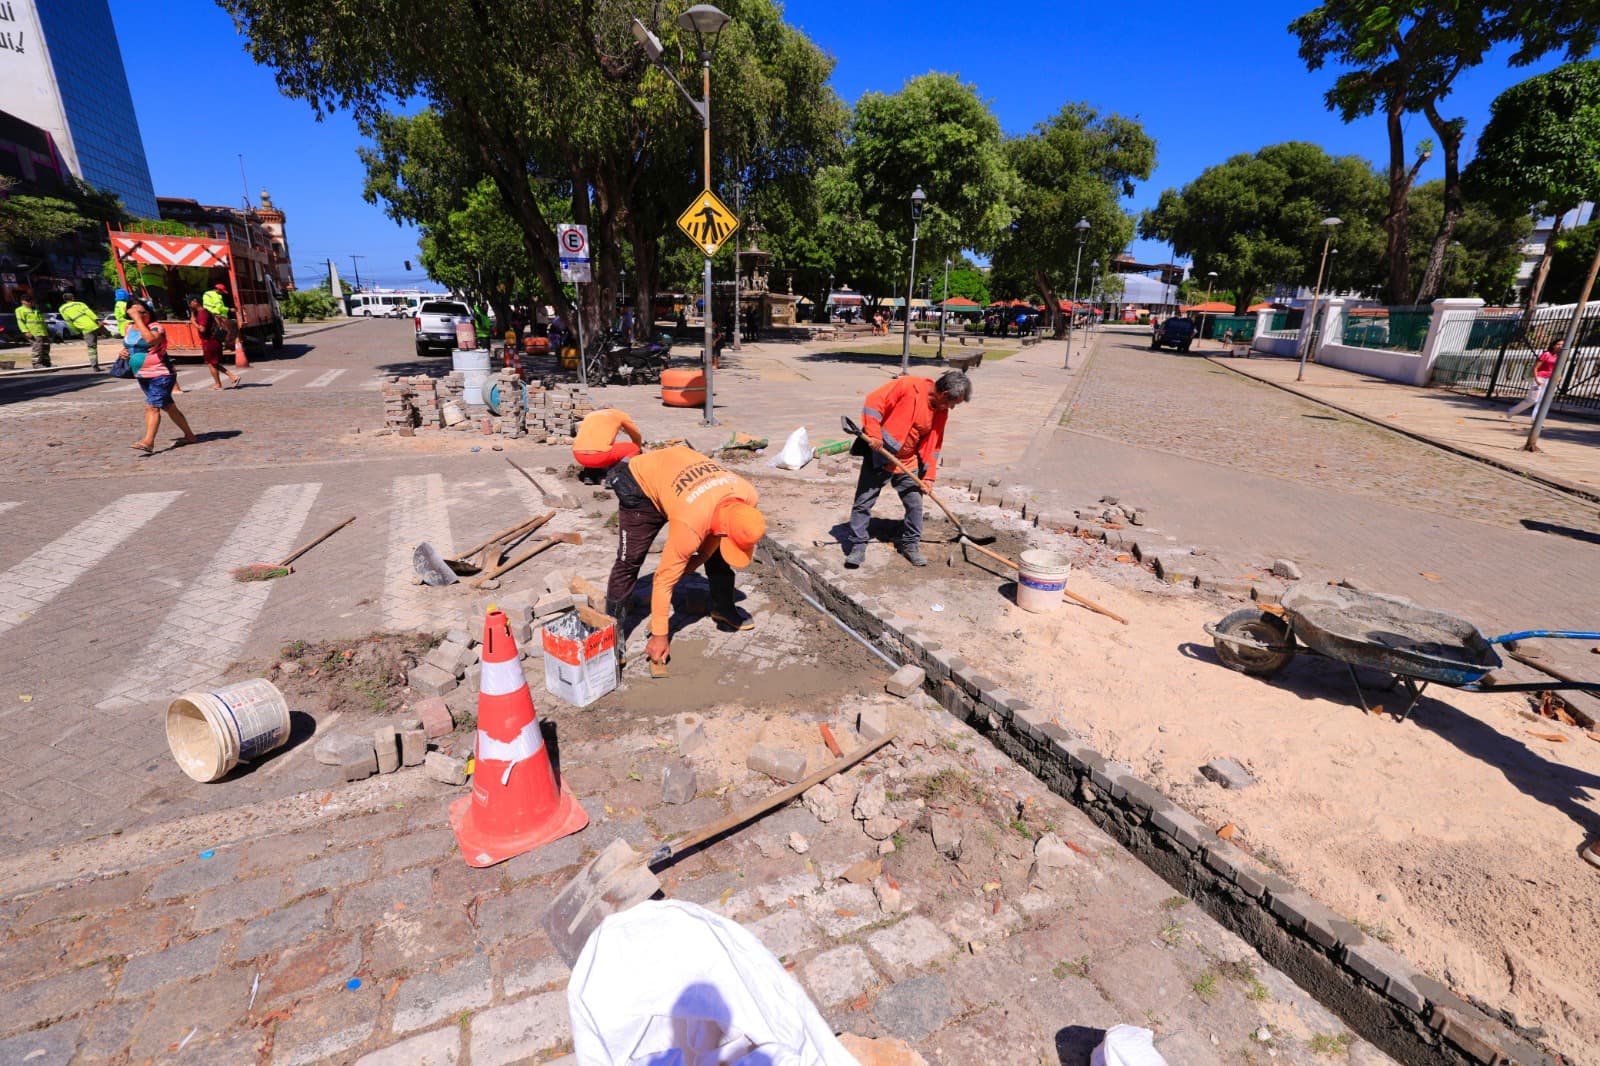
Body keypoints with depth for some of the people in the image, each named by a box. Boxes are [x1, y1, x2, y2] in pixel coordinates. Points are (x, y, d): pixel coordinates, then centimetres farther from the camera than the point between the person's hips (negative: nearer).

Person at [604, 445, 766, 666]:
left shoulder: (748, 496, -26)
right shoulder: (690, 524, -41)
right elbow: (664, 579, -30)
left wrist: (695, 560, -8)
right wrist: (659, 635, -22)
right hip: (641, 483, -6)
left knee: (715, 546, 2)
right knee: (630, 560, -11)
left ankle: (723, 608, 19)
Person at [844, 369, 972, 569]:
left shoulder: (941, 412, 0)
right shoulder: (907, 386, -19)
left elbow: (933, 445, 6)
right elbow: (874, 401, -20)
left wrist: (928, 475, 1)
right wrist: (874, 433, -26)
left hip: (907, 462, 5)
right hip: (878, 456, -5)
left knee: (915, 504, 6)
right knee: (863, 502, 1)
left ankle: (911, 544, 23)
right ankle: (857, 546, 13)